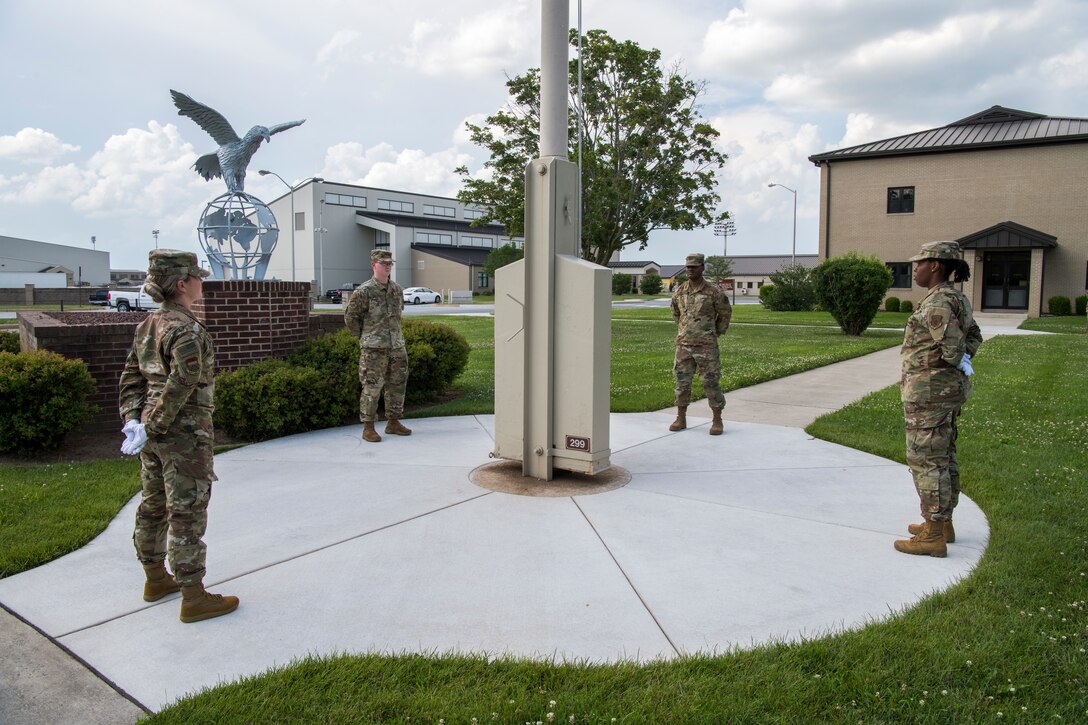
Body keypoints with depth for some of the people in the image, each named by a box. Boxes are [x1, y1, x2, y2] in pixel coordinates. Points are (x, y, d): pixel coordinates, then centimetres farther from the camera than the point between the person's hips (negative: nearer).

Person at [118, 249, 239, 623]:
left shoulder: (148, 325, 9)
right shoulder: (187, 330, -19)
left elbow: (131, 377, 9)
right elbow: (181, 384, -25)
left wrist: (132, 419, 3)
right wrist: (151, 428, -18)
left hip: (153, 432, 9)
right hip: (184, 435, -9)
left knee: (153, 506, 19)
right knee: (187, 514, -1)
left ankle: (155, 579, 36)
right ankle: (194, 598, 8)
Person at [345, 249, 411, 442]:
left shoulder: (397, 290, 9)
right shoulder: (364, 291, -9)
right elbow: (350, 317, -4)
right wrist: (364, 336, 2)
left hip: (397, 347, 6)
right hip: (373, 349, -6)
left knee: (397, 386, 11)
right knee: (371, 388, -5)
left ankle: (393, 422, 23)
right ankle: (368, 428, 3)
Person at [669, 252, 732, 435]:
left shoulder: (713, 292, -7)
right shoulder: (679, 291, 5)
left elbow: (725, 313, 7)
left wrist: (716, 333, 11)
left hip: (706, 346, -4)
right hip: (683, 345, 4)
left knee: (711, 383, 1)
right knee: (682, 382, 7)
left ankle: (717, 421, 10)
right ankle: (681, 419, 17)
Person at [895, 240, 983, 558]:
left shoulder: (937, 303, -20)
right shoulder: (957, 299, 11)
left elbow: (953, 348, -24)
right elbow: (974, 338, 18)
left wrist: (954, 361, -4)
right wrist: (961, 357, 4)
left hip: (929, 390, -10)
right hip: (951, 388, 10)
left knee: (926, 460, -3)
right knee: (943, 457, 17)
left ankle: (933, 536, 3)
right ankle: (944, 523, 29)